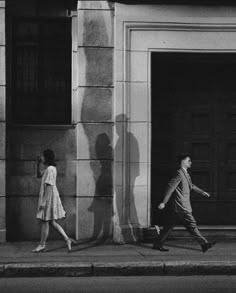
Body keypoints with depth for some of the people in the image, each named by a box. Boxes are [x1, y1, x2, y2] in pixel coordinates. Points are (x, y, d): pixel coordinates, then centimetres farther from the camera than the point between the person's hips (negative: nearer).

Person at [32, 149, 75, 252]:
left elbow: (49, 187, -22)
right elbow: (39, 175, 25)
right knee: (52, 222, 13)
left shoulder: (50, 169, -18)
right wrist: (38, 164, 11)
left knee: (45, 222, 1)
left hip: (49, 198, -10)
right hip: (50, 198, 10)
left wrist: (43, 201, -23)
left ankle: (42, 245, 11)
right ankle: (67, 239, 9)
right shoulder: (49, 168, 12)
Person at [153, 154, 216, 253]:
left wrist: (202, 192, 25)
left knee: (169, 226, 12)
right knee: (192, 225, -5)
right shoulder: (179, 174, -15)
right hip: (181, 207, -10)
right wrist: (164, 202, -20)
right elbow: (170, 187, -19)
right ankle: (204, 244, -1)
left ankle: (157, 244, 17)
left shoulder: (186, 174, 16)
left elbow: (191, 185, 32)